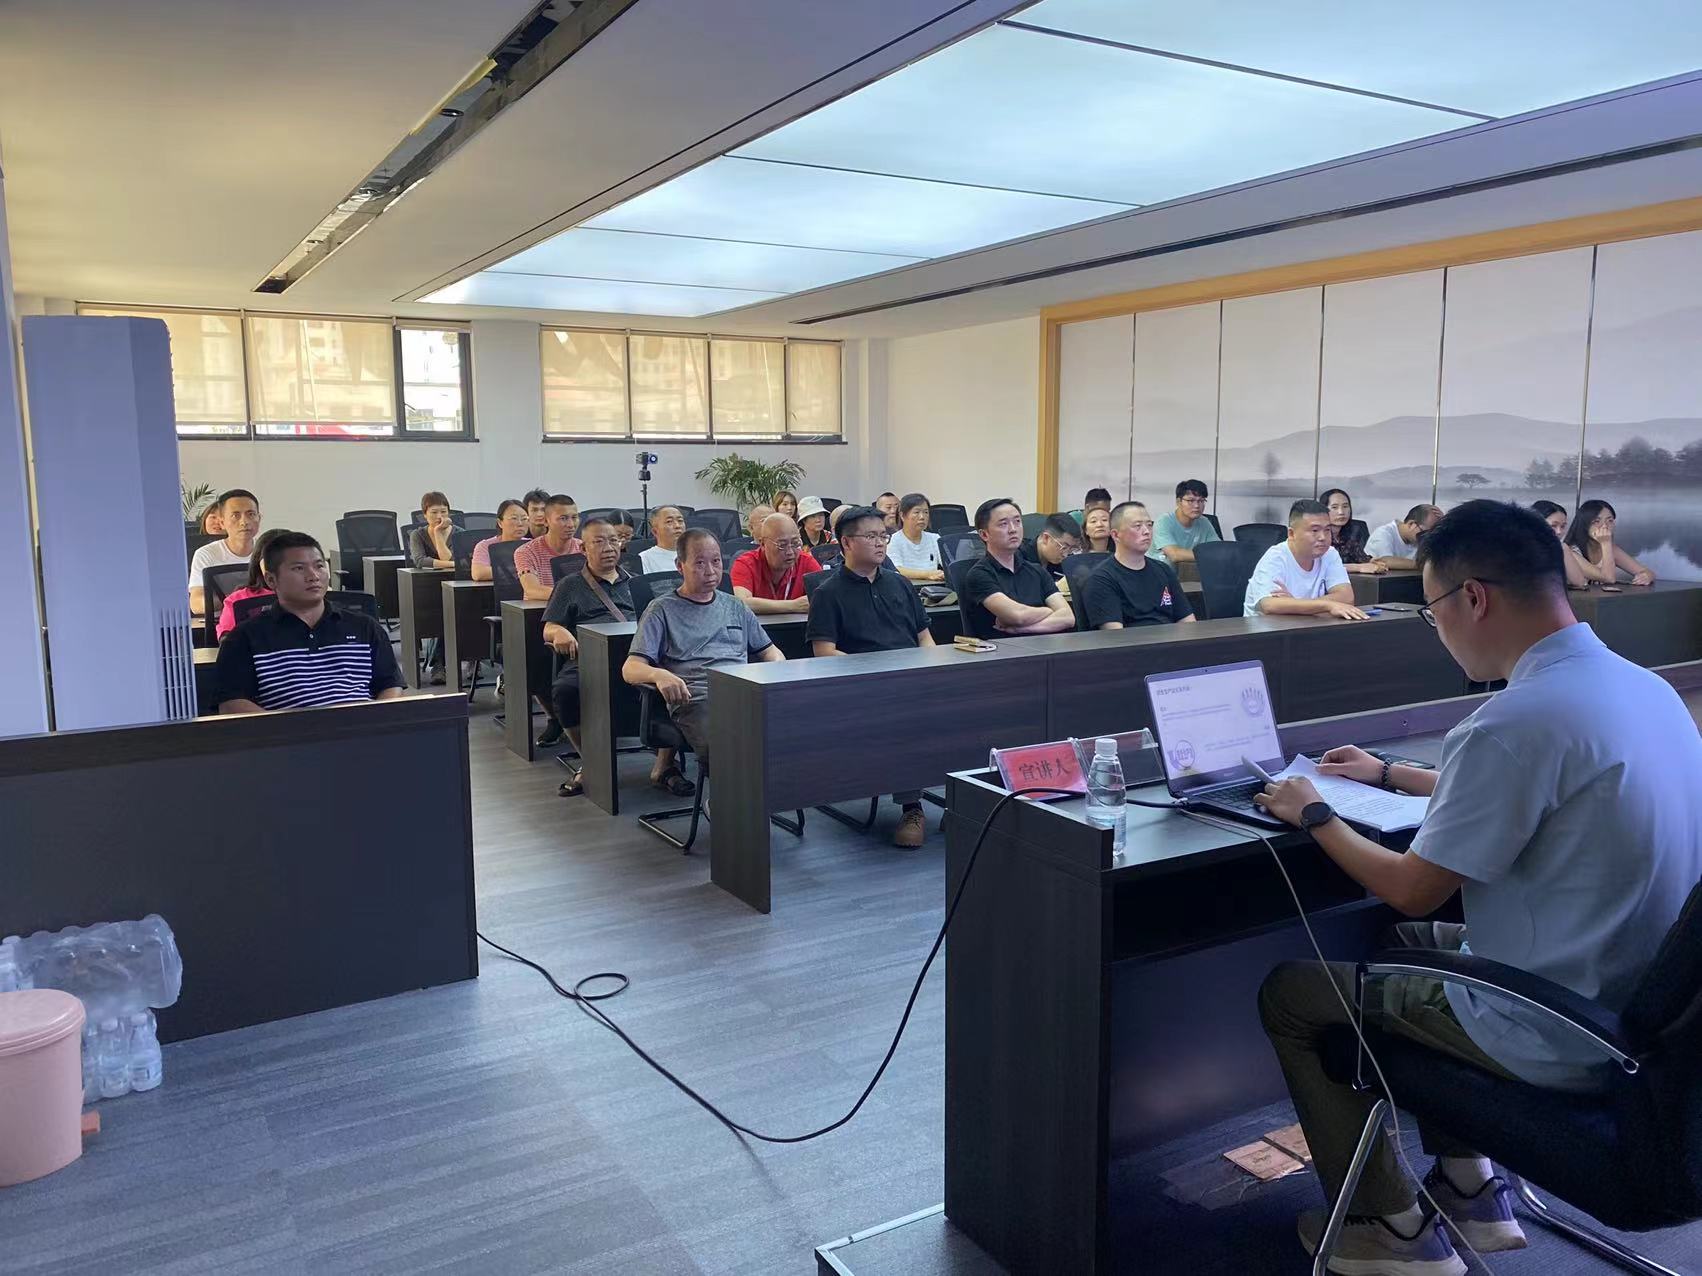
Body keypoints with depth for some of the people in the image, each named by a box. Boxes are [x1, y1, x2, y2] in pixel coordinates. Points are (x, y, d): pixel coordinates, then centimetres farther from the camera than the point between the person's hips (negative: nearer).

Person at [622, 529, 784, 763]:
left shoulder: (735, 607, 29)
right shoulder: (662, 610, 14)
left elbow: (769, 650, 34)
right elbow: (630, 669, 4)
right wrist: (658, 675, -20)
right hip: (695, 699, -4)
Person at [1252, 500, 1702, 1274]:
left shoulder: (1515, 720, -28)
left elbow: (1412, 890, -18)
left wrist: (1316, 817, -1)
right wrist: (1394, 776, 27)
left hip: (1557, 1037, -9)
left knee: (1289, 994, 7)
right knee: (1402, 945, 29)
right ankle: (1470, 1189, 30)